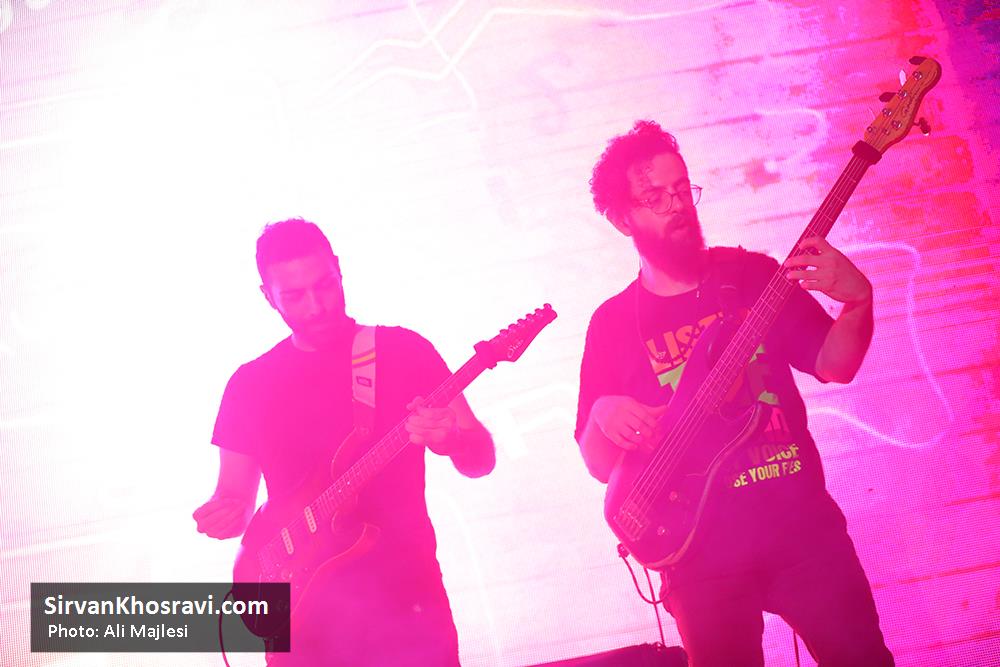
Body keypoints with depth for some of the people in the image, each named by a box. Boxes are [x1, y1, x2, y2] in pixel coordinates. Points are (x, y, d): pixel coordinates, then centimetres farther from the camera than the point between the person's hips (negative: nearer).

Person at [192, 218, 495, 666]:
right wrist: (221, 517, -8)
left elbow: (481, 459, 2)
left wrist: (449, 439, -20)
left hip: (406, 599, -1)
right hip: (304, 612, 2)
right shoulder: (250, 383, 9)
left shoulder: (403, 350, 3)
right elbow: (233, 501, 15)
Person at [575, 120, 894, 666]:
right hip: (702, 553, 0)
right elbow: (599, 463, 6)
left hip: (803, 523, 1)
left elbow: (833, 365, 6)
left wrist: (858, 301, -13)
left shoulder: (752, 274, 7)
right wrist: (603, 416, -16)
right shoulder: (613, 323, 5)